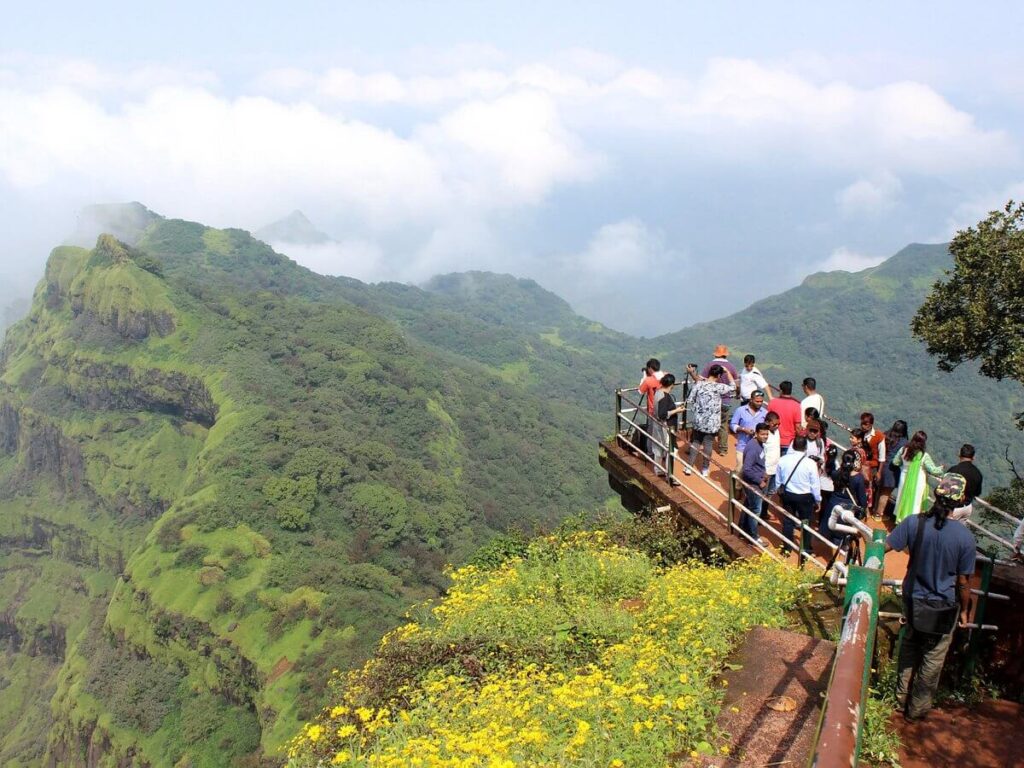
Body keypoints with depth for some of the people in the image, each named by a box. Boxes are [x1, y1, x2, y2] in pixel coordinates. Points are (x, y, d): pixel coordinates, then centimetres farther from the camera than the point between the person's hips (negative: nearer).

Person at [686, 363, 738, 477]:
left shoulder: (698, 384, -6)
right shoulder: (719, 387, -14)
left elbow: (690, 401, -3)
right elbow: (733, 388, 4)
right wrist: (728, 372, 7)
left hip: (698, 420, 3)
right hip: (712, 423, -3)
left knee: (695, 442, 15)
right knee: (708, 444, 7)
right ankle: (705, 469, 17)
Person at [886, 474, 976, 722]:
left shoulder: (914, 523, -17)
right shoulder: (965, 537, -21)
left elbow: (884, 547, -11)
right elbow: (963, 581, -12)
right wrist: (964, 610, 3)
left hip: (912, 599, 3)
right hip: (943, 608, -3)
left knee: (909, 648, 23)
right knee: (933, 658, 15)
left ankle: (902, 698, 37)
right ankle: (917, 709, 28)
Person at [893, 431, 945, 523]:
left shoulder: (904, 450, -9)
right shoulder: (924, 456, -21)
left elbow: (895, 462, 4)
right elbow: (933, 470, -17)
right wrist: (941, 469, 2)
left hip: (904, 480, 5)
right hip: (917, 483, -4)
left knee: (903, 501, 19)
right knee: (915, 505, 7)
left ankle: (901, 520, 31)